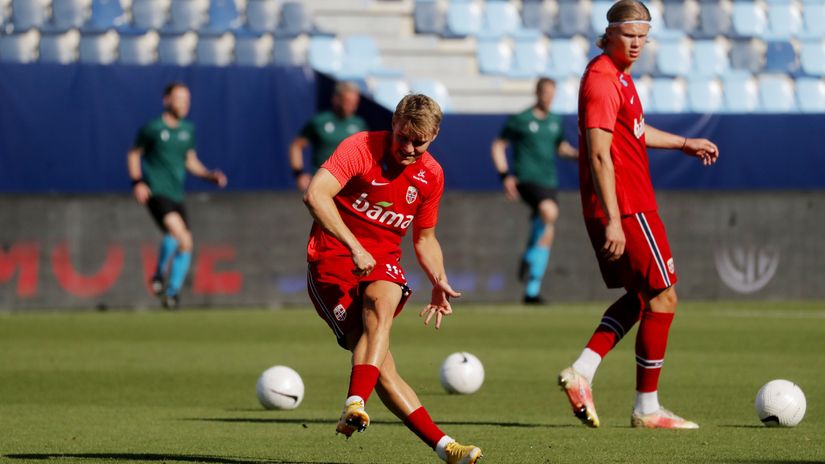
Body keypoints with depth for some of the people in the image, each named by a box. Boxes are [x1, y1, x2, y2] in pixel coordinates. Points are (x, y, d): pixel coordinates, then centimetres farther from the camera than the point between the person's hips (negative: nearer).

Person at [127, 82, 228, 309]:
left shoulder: (188, 130, 12)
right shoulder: (152, 128, -4)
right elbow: (134, 154, 7)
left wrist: (210, 175, 6)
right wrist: (137, 182, -6)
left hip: (176, 195, 6)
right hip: (155, 192, -6)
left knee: (186, 244, -1)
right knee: (176, 230, -26)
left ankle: (173, 291, 12)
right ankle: (159, 275, -7)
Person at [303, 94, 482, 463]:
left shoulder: (431, 175, 7)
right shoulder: (360, 149, -11)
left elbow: (424, 238, 22)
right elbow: (315, 194, -26)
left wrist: (439, 282, 4)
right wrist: (354, 247, -32)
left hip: (383, 259, 4)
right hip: (332, 258, -3)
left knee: (381, 303, -34)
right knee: (380, 364, -16)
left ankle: (355, 406, -46)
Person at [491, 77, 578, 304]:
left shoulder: (555, 121, 13)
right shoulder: (520, 120, -2)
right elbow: (498, 145, 3)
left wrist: (578, 154, 7)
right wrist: (505, 175, -8)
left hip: (549, 183, 6)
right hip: (527, 180, -6)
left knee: (546, 234, 2)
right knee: (549, 213, -34)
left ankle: (532, 291, 9)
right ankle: (528, 259, -17)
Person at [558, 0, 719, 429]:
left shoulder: (619, 75, 14)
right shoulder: (601, 80, -17)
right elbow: (599, 154, -23)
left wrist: (684, 144, 40)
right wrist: (613, 220, -27)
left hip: (624, 207, 10)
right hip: (625, 208, -10)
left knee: (639, 297, 16)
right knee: (663, 297, -3)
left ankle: (582, 371, 4)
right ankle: (647, 408, 2)